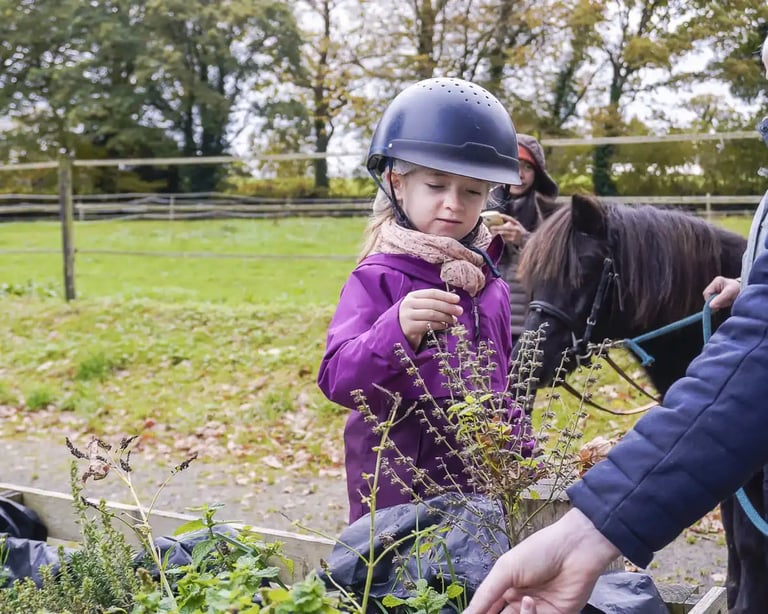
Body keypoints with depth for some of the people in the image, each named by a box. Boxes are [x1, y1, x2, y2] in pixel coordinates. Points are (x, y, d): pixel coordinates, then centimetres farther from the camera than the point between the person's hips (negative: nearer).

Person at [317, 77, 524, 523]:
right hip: (397, 491, -5)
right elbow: (339, 380, -21)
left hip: (482, 488, 5)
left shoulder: (491, 285, 8)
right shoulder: (379, 278, -11)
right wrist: (398, 331, -36)